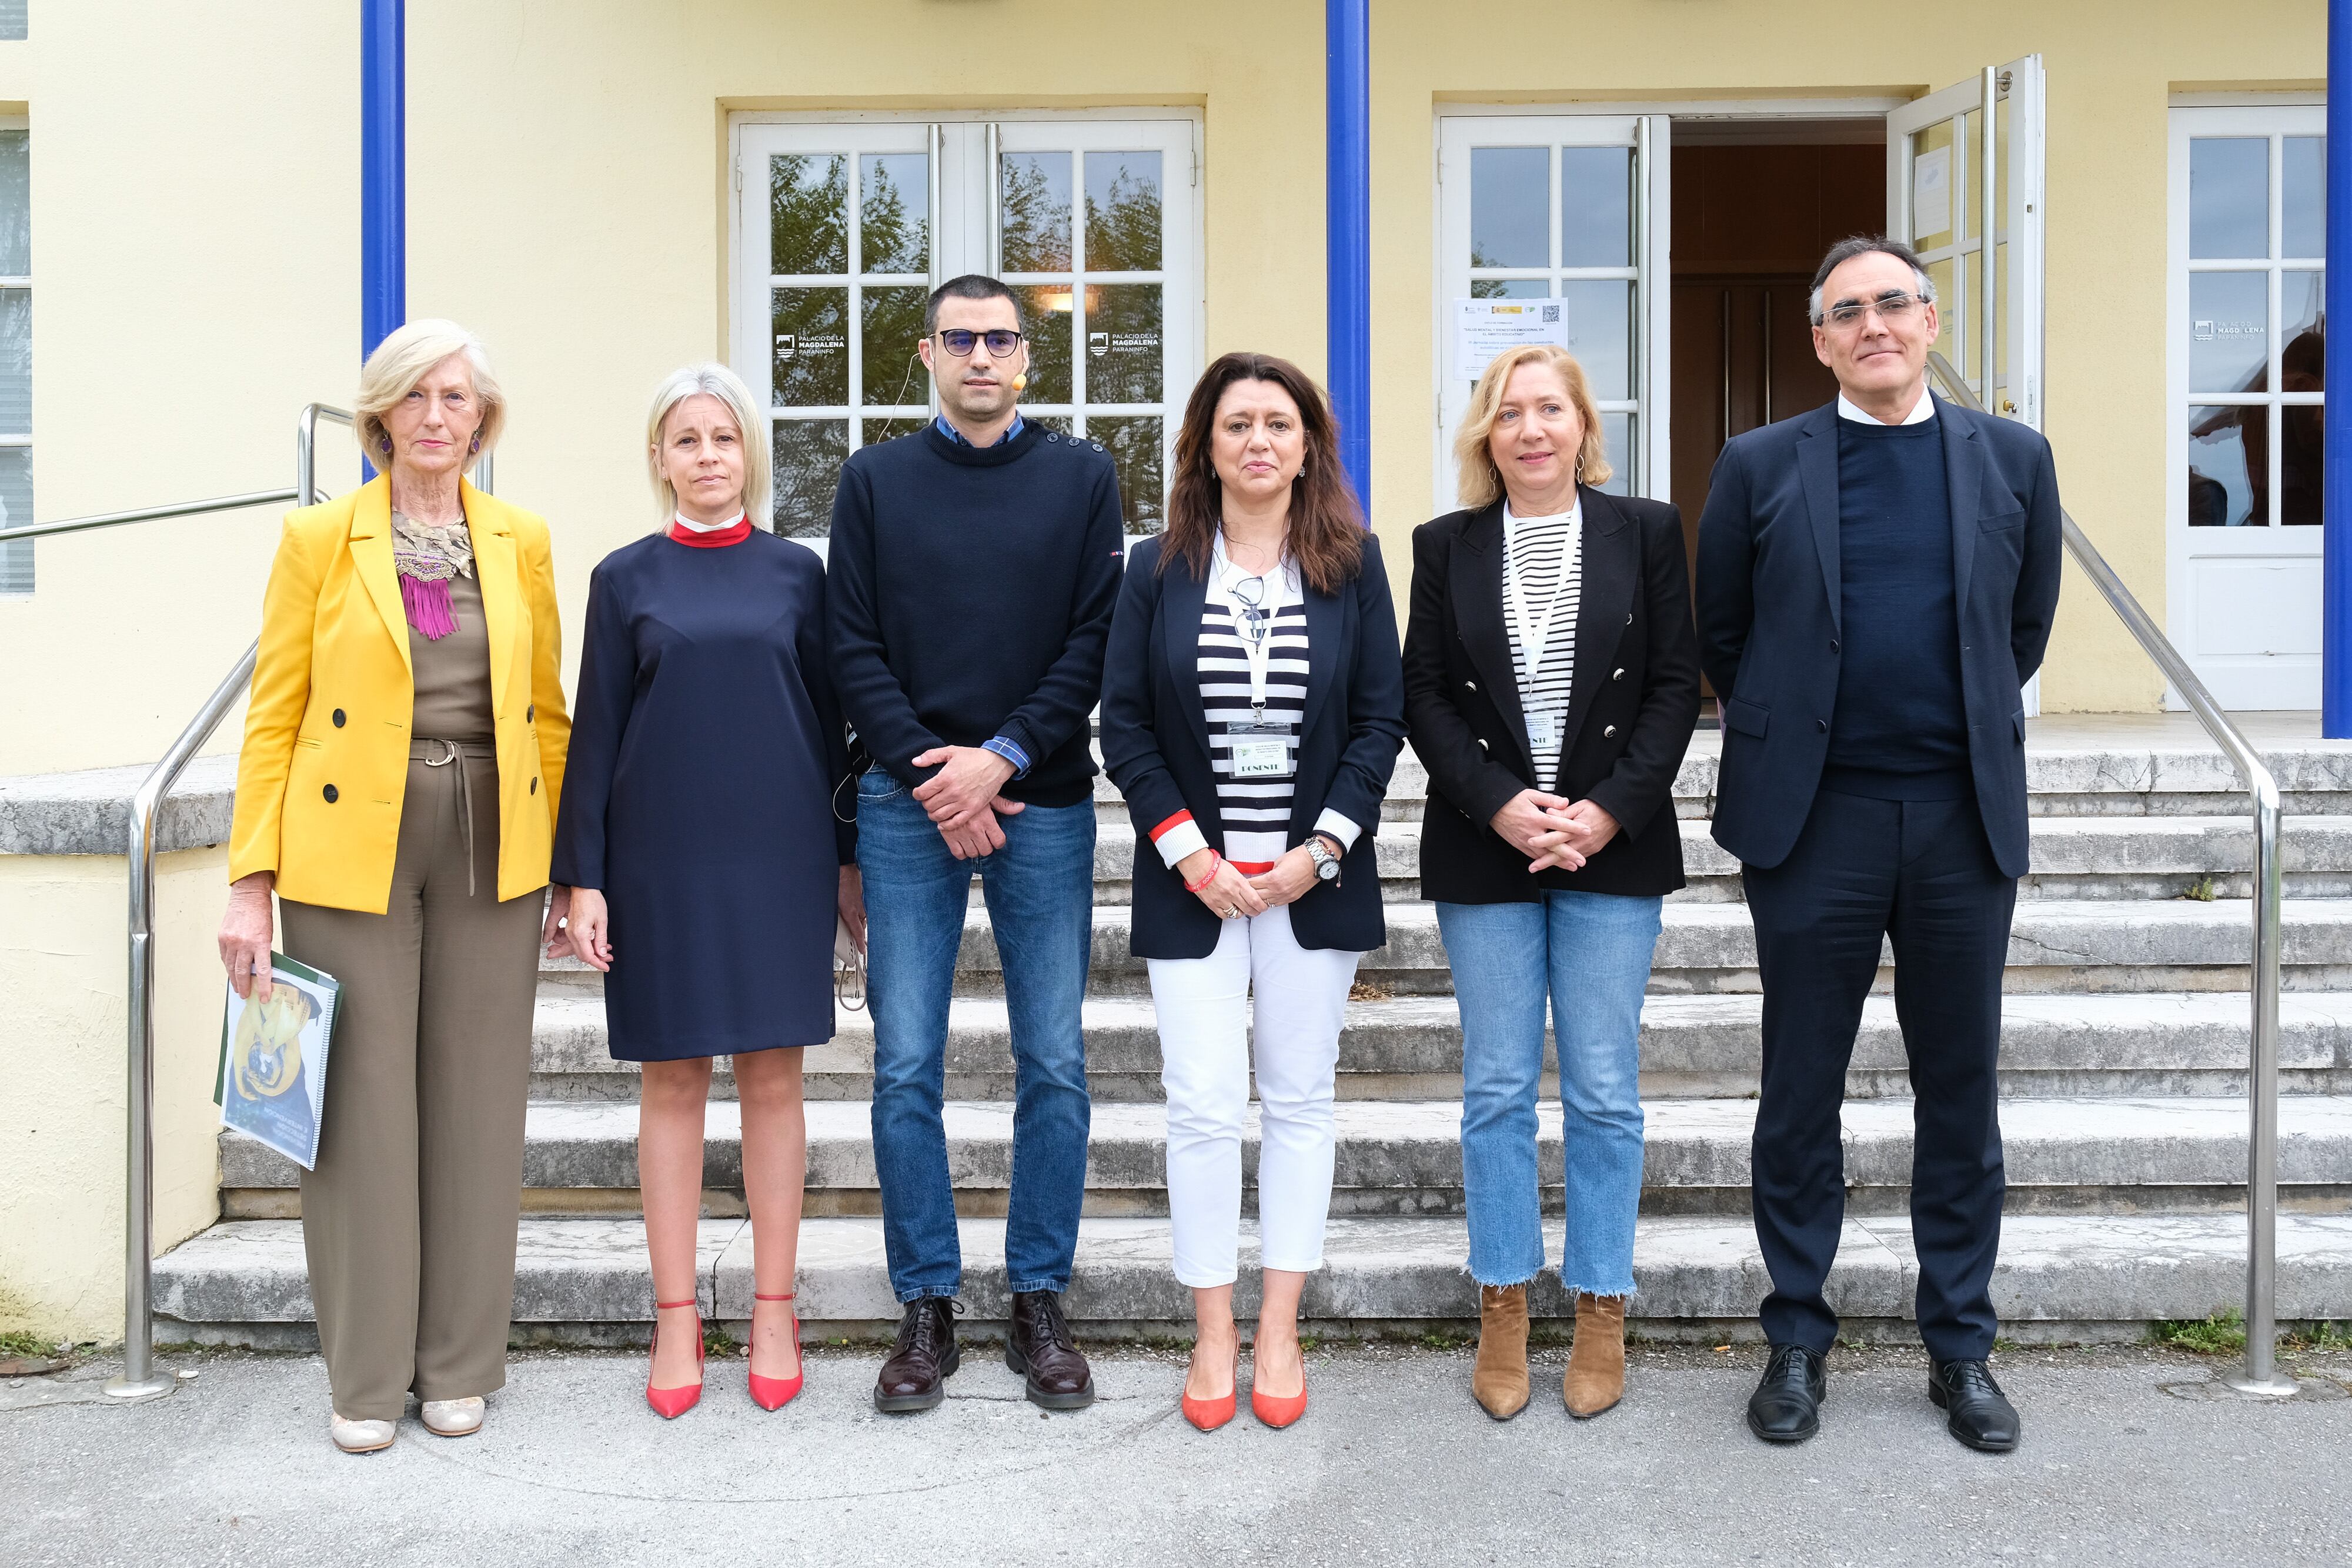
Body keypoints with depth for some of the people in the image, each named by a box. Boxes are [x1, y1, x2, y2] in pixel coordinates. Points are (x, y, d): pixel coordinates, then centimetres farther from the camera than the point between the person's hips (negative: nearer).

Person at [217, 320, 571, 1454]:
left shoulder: (521, 542, 9)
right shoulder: (318, 540, 2)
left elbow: (546, 713, 11)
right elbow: (273, 719, 0)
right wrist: (251, 880, -7)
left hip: (492, 849, 2)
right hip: (354, 850, -2)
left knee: (477, 1101, 6)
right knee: (362, 1104, 2)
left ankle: (458, 1364, 19)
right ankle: (366, 1377, 15)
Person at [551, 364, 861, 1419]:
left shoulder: (795, 572, 6)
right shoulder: (625, 579, 4)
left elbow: (827, 722, 9)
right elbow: (595, 732, 3)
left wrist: (846, 858, 7)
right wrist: (583, 877, -2)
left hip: (778, 850, 0)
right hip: (662, 856, 0)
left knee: (772, 1073, 4)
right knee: (671, 1079, 4)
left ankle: (774, 1312, 14)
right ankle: (677, 1318, 15)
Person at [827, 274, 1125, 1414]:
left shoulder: (1080, 476, 8)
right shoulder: (875, 480, 9)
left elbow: (1097, 640, 1)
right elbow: (854, 649, 4)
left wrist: (1004, 758, -10)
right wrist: (931, 771, -8)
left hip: (1043, 804, 0)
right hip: (908, 805, 0)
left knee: (1054, 1065, 3)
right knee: (906, 1067, 1)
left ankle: (1039, 1303, 15)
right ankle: (927, 1308, 13)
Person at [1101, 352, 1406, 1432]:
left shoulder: (1351, 566, 3)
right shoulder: (1158, 572, 2)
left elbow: (1381, 717, 2)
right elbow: (1124, 725, 1)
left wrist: (1322, 848, -8)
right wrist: (1188, 854, -7)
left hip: (1315, 878, 1)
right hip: (1195, 881, 0)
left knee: (1299, 1098, 7)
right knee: (1203, 1104, -1)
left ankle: (1279, 1333, 18)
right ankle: (1212, 1336, 12)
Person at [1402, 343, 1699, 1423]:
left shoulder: (1646, 532, 5)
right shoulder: (1447, 546, 6)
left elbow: (1676, 686, 1)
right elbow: (1424, 695, 2)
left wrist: (1608, 810, -11)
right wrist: (1502, 806, -11)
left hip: (1614, 847, -1)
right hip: (1485, 848, 1)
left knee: (1605, 1091, 3)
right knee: (1497, 1089, 6)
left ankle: (1601, 1312, 16)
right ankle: (1503, 1311, 17)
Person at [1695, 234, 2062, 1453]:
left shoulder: (2012, 459, 6)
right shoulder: (1761, 466, 1)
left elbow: (2026, 626, 16)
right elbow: (1717, 634, 9)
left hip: (1965, 813, 2)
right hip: (1814, 816, -1)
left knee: (1960, 1091, 9)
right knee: (1801, 1093, 6)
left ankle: (1962, 1346, 23)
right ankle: (1797, 1342, 20)